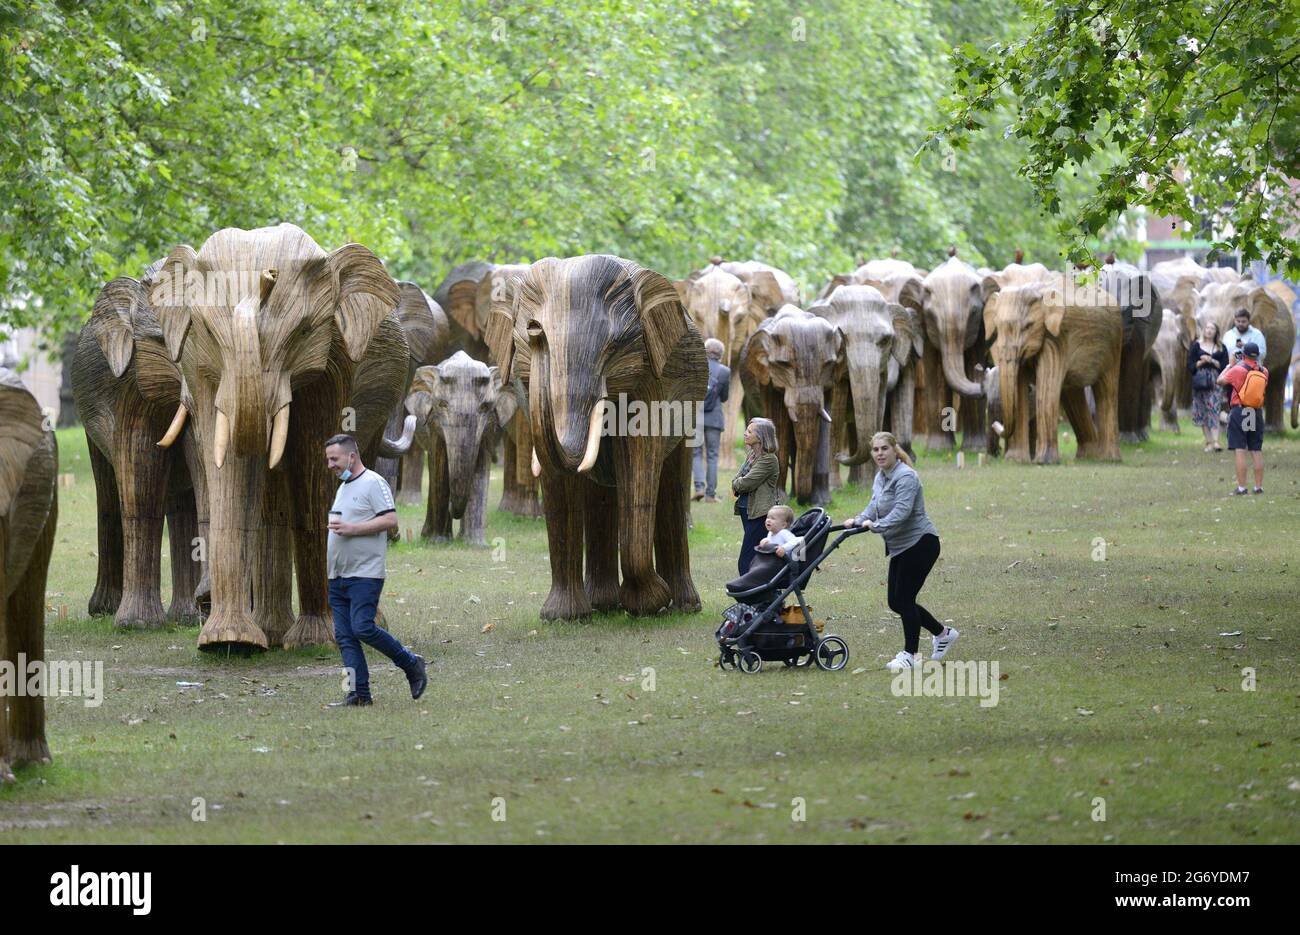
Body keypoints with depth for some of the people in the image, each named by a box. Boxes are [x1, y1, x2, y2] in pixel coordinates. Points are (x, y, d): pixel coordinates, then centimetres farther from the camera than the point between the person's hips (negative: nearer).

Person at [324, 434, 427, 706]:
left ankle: (412, 665, 1)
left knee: (363, 628, -17)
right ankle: (359, 694, 3)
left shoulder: (373, 483, -8)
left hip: (364, 575, -9)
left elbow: (390, 520, -17)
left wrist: (352, 529, -20)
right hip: (338, 576, 9)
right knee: (344, 636, 2)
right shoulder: (343, 487, 21)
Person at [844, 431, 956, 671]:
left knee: (904, 599, -8)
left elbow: (901, 511, -30)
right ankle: (942, 633, 27)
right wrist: (859, 520, -6)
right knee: (896, 601, 10)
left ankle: (910, 655, 1)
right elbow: (875, 506, 11)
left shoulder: (905, 477, -19)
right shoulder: (881, 477, 10)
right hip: (900, 548, 10)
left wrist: (877, 525, -36)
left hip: (920, 543, -10)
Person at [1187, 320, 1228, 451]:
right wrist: (1202, 362, -11)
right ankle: (1208, 442, 3)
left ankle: (1215, 441, -21)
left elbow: (1225, 366, 3)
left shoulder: (1221, 348, 11)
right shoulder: (1196, 346, 10)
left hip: (1215, 382, -1)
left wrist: (1212, 361, -9)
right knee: (1203, 412, -1)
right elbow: (1190, 365, 4)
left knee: (1214, 411, -13)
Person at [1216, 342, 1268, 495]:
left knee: (1240, 451, -4)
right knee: (1257, 451, 9)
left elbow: (1220, 381, -1)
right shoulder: (1264, 371, 2)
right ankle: (1259, 486, 9)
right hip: (1257, 413, 4)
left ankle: (1241, 487, -8)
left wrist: (1230, 364, 11)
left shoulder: (1237, 369, -11)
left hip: (1239, 411, -4)